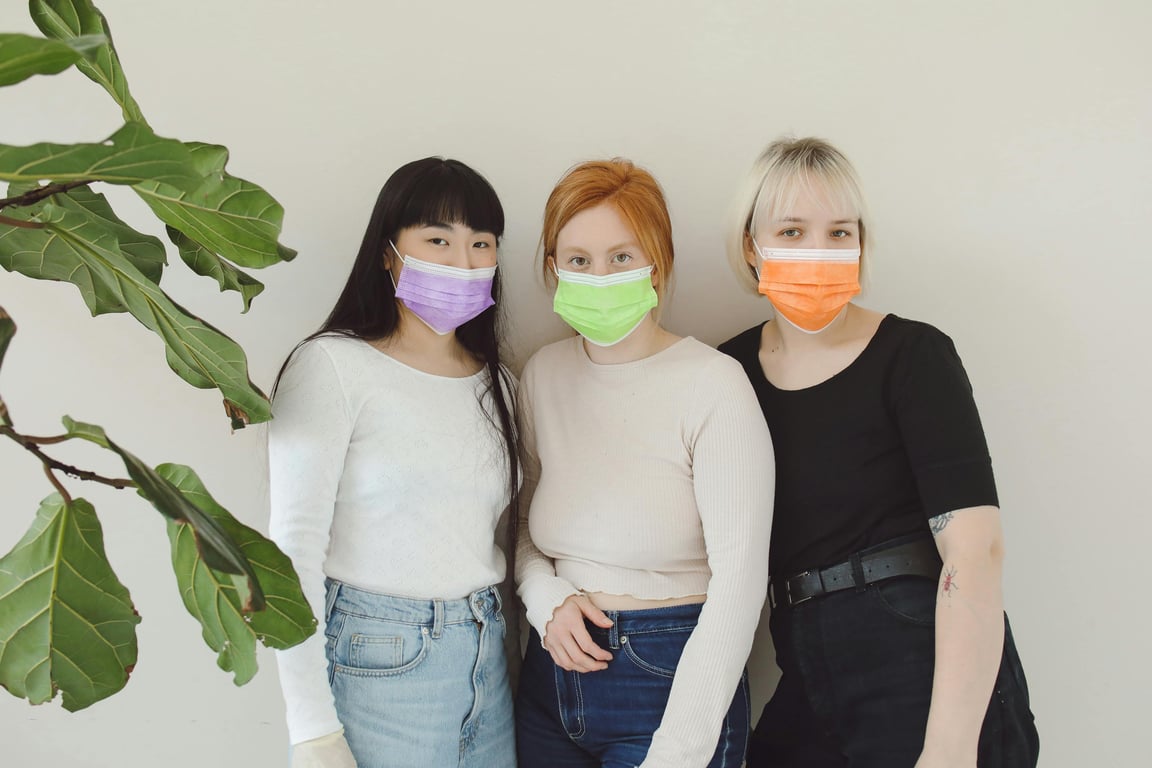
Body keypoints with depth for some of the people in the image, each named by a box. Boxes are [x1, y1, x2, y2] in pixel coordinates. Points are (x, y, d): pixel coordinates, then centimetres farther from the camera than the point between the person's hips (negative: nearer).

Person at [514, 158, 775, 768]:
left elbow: (738, 582, -18)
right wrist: (548, 599, -7)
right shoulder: (542, 375, 2)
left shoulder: (713, 386, -15)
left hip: (670, 681, -5)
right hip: (553, 674, 5)